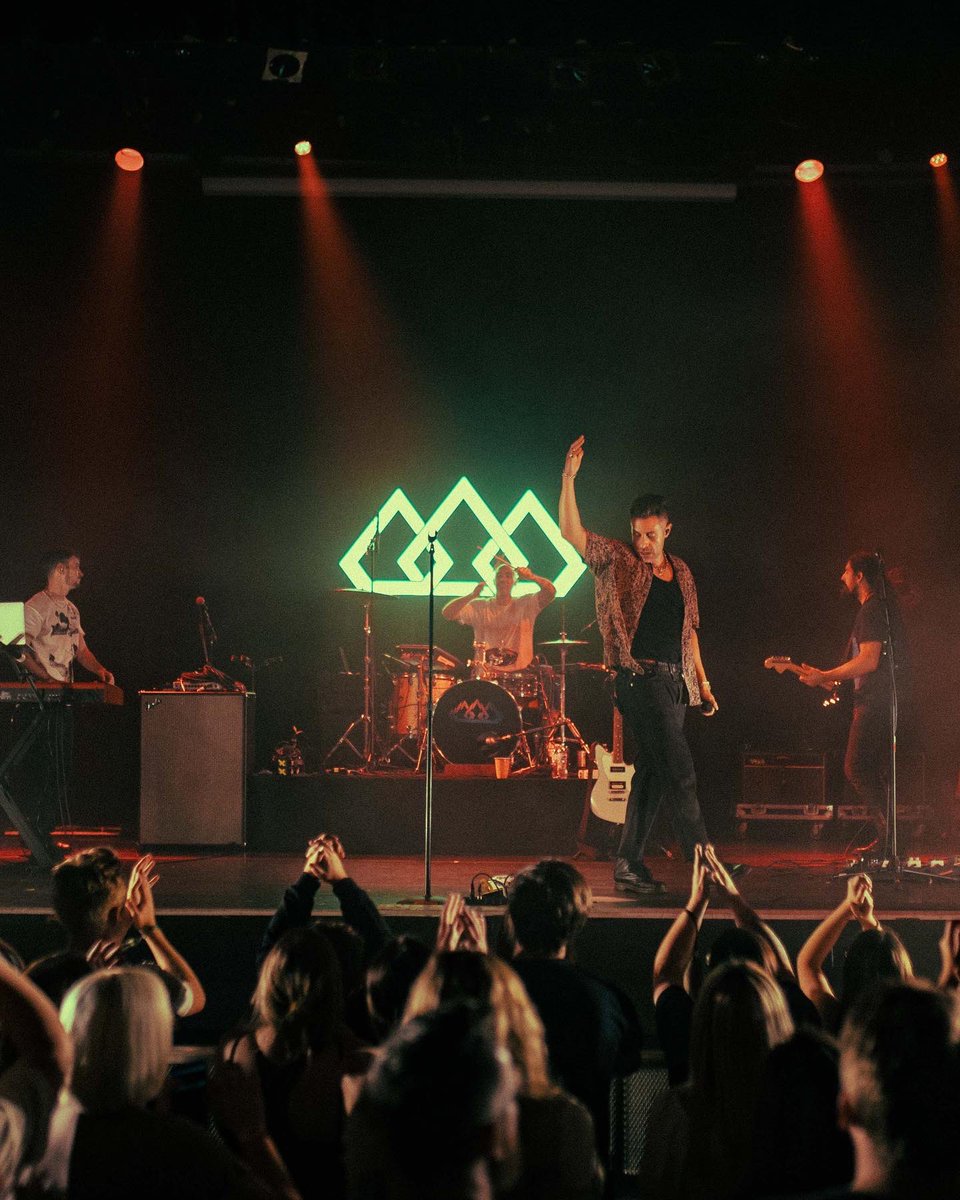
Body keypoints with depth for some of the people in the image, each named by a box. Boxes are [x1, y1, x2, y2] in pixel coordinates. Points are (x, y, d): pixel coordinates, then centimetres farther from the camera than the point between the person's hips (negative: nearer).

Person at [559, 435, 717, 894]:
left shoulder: (681, 572, 16)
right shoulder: (618, 561, 0)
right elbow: (571, 531, -10)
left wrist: (702, 683, 15)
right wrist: (569, 478, -20)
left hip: (674, 681, 6)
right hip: (640, 678, -6)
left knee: (651, 774, 8)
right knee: (679, 770, -12)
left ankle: (629, 864, 13)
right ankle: (702, 859, -12)